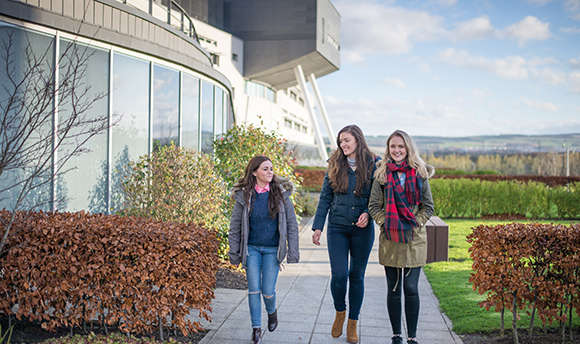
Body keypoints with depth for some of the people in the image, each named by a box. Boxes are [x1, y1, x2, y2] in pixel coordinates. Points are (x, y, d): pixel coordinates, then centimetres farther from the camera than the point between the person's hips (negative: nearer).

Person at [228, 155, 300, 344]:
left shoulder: (281, 193, -3)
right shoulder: (244, 196, -4)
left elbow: (292, 224, 1)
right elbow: (235, 227, 3)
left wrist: (293, 251, -2)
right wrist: (234, 253, 2)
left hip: (272, 250, 0)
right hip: (251, 248, 1)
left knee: (268, 290, -1)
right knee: (254, 289, 0)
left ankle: (272, 312, 33)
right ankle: (256, 328, 15)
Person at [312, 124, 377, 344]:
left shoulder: (373, 165, -1)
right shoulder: (335, 166, 4)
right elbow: (325, 198, 6)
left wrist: (368, 213, -15)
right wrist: (318, 226, 1)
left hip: (362, 229, 0)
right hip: (337, 228, 1)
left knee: (357, 276, 7)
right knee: (339, 275, -8)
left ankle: (352, 325, 21)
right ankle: (339, 312, 22)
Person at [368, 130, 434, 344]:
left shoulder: (420, 173, 3)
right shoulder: (382, 174, 4)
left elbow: (428, 206, 5)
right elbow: (374, 206, 4)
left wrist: (416, 223, -7)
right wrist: (385, 223, -9)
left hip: (415, 238, -1)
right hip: (390, 239, 1)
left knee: (411, 289, -1)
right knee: (393, 289, 8)